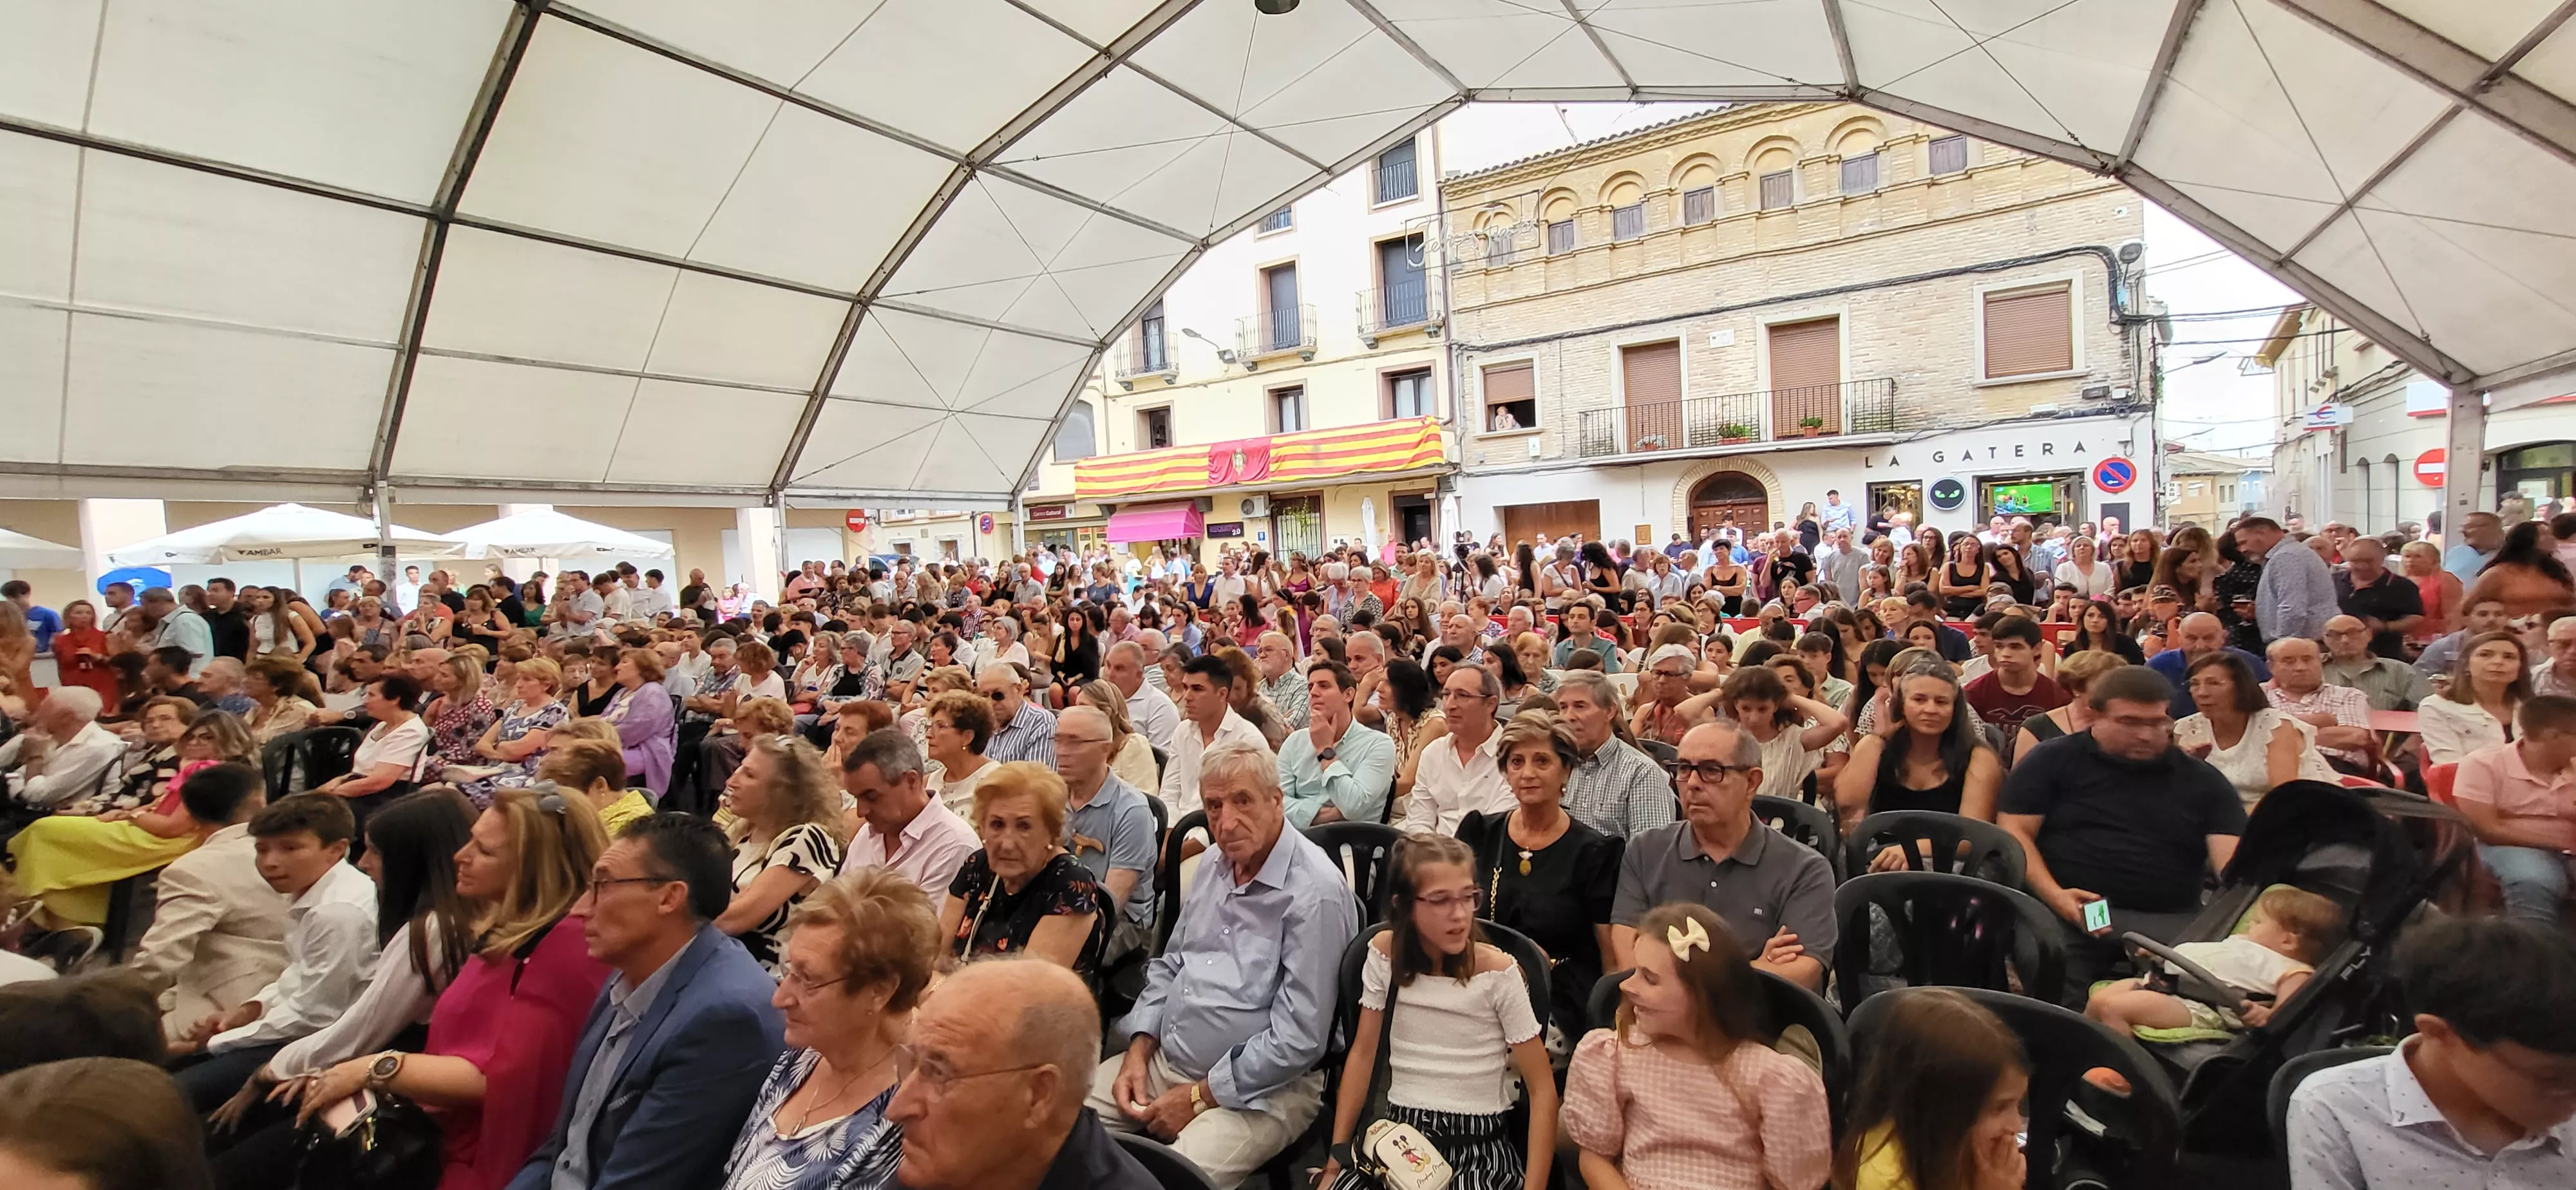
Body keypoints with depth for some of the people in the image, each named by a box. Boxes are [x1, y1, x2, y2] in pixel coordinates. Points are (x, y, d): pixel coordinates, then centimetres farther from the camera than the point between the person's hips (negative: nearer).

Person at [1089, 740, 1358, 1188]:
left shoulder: (1316, 894, -21)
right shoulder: (1216, 864, 6)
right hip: (1163, 1059, 7)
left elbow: (1297, 1039, -21)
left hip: (1259, 1087, -7)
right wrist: (1139, 1051, 2)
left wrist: (1198, 1097, -14)